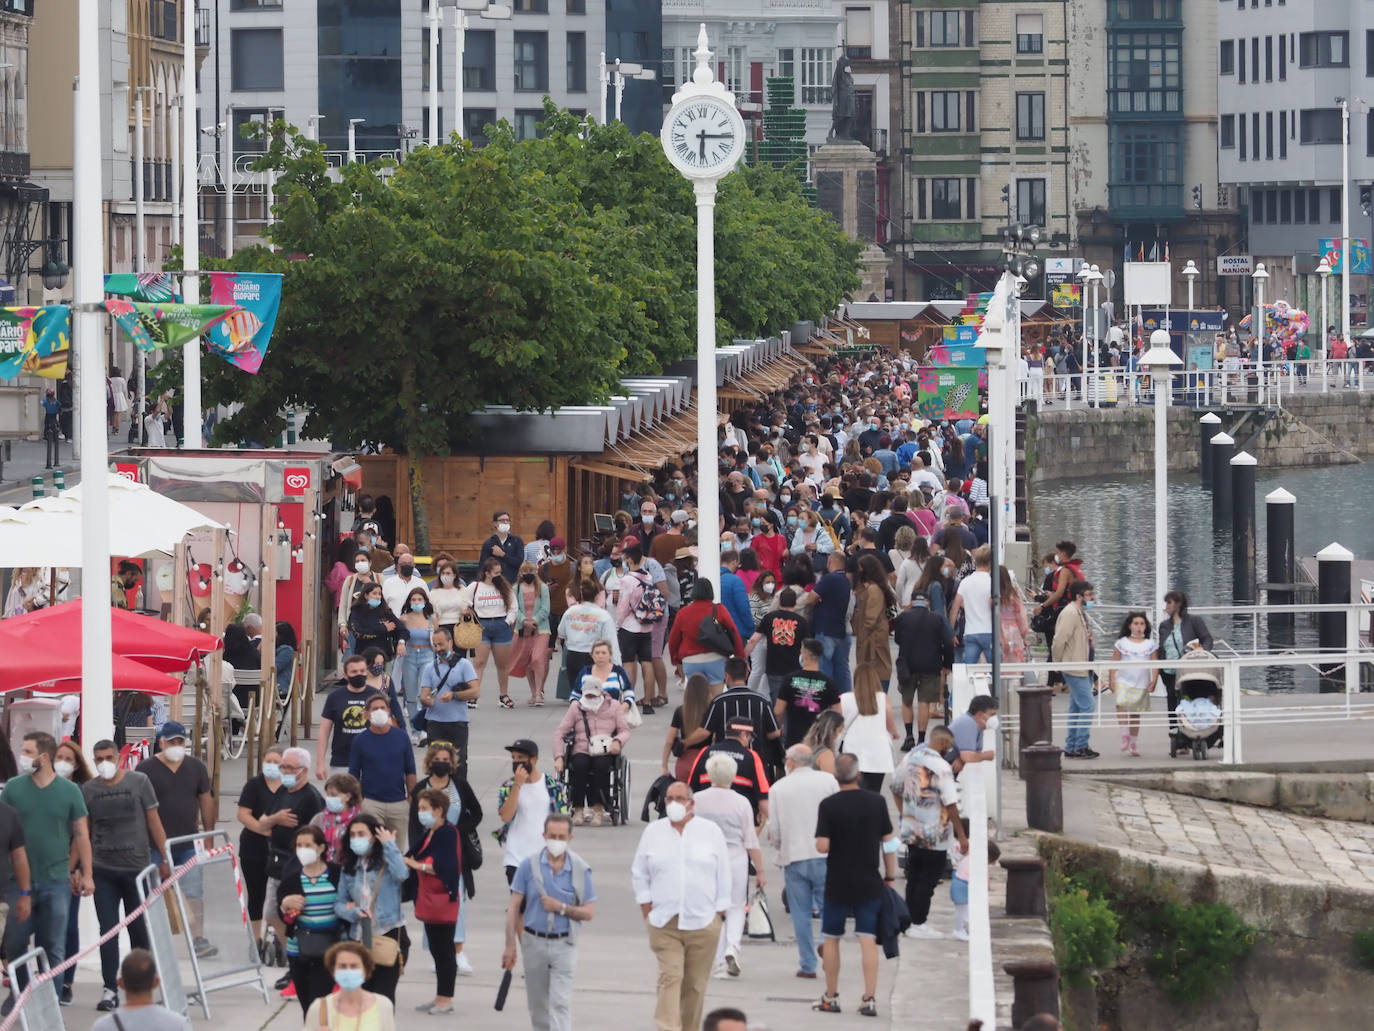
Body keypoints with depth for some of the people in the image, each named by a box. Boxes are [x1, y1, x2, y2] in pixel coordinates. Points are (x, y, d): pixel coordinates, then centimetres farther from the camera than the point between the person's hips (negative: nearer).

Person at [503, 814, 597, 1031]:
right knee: (538, 1003, 13)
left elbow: (589, 912, 0)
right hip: (534, 942, 2)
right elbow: (513, 907, -1)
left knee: (560, 1003, -10)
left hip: (564, 945, -2)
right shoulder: (529, 865, -3)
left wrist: (561, 907, -17)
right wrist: (510, 945, -6)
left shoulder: (580, 869, -3)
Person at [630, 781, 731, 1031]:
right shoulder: (653, 832, 8)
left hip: (703, 923, 0)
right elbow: (639, 874, 13)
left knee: (695, 984, 4)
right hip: (664, 924, 0)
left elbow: (723, 876, 8)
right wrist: (647, 910, 4)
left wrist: (719, 913, 3)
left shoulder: (711, 832, 6)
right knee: (670, 978, -13)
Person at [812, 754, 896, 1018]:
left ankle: (831, 998, 19)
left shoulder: (828, 805, -10)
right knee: (868, 941, 1)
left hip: (838, 885, -1)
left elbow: (822, 846, -14)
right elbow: (888, 843, 0)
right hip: (869, 884, 1)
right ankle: (869, 999, -4)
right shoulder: (877, 802, -4)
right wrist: (890, 877, 10)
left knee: (831, 939, 13)